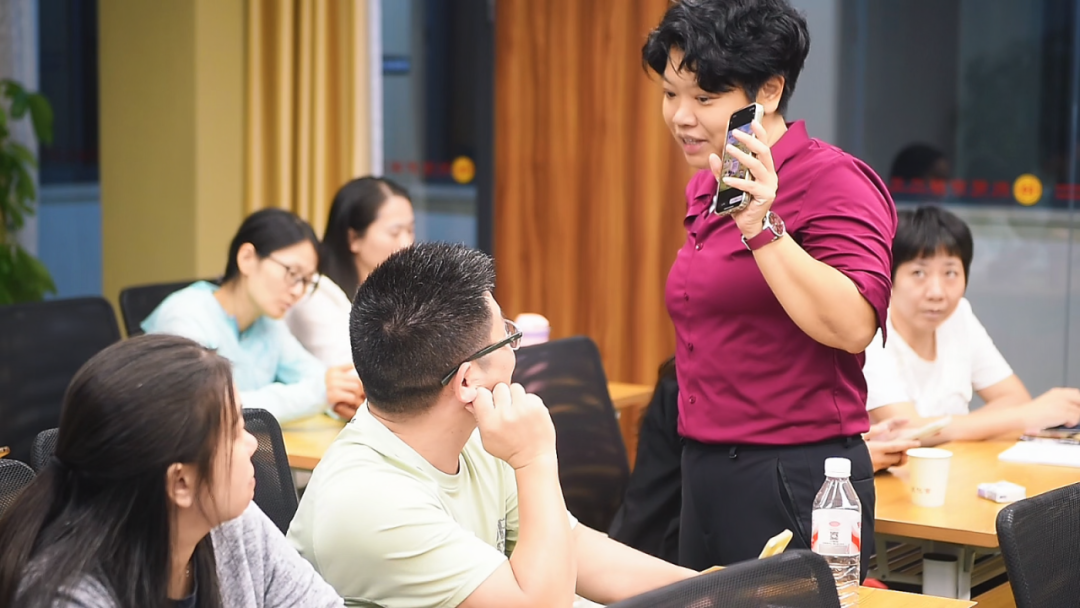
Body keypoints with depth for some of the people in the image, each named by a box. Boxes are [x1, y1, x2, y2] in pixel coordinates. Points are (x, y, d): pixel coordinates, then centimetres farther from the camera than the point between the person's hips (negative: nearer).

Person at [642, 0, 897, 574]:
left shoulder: (831, 181, -12)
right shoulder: (705, 188, 13)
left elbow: (853, 326, -26)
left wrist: (762, 227, -29)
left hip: (795, 483, -8)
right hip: (705, 472, 8)